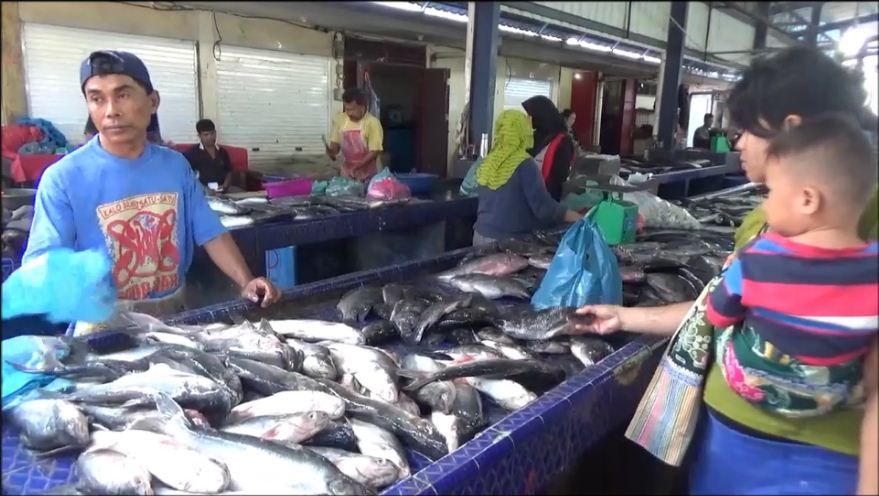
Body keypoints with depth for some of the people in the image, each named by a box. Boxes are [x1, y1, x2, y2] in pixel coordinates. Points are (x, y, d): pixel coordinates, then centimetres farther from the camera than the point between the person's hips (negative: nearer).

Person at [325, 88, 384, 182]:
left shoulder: (372, 123, -15)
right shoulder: (340, 119, -1)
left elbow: (375, 151, -16)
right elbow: (335, 143, 8)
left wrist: (358, 166, -26)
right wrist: (332, 151, -14)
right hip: (347, 171, 4)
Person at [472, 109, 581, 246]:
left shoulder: (488, 162, 6)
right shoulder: (525, 164, -14)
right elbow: (543, 205, -15)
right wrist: (577, 218, -5)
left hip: (481, 234, 7)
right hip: (507, 239, -7)